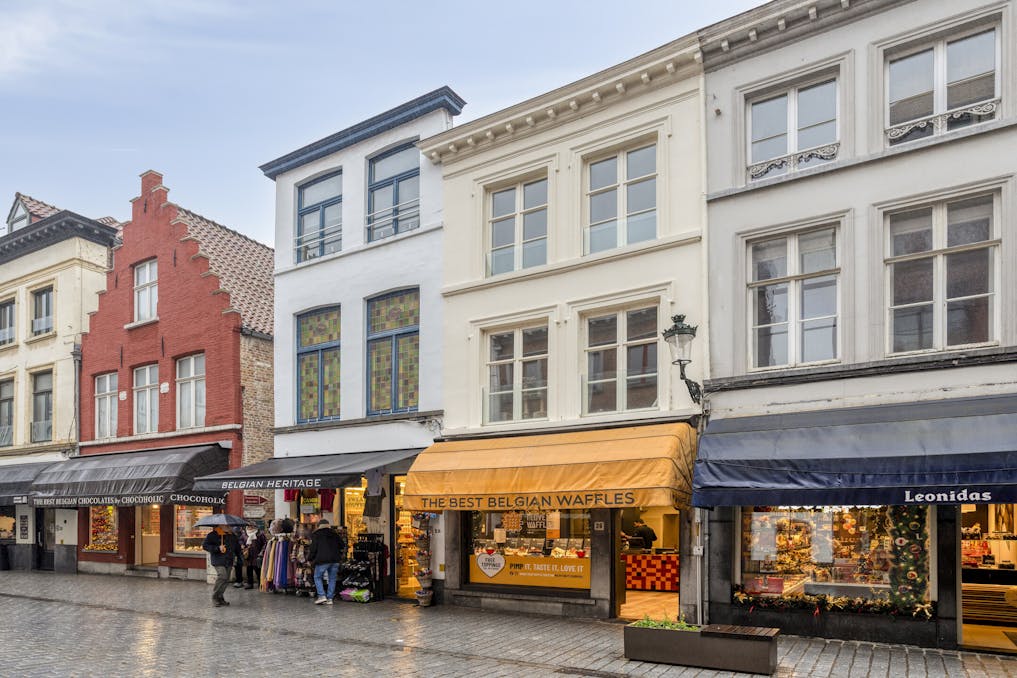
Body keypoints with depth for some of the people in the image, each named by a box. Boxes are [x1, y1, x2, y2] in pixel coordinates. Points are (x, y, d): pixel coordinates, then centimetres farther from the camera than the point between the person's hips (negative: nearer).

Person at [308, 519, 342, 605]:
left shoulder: (316, 535, 2)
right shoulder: (335, 535, 16)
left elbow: (313, 549, -2)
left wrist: (310, 558, 10)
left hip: (322, 560, -4)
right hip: (335, 560, 4)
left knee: (317, 577, 9)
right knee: (332, 579, 9)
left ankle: (322, 596, -3)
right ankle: (329, 598, 7)